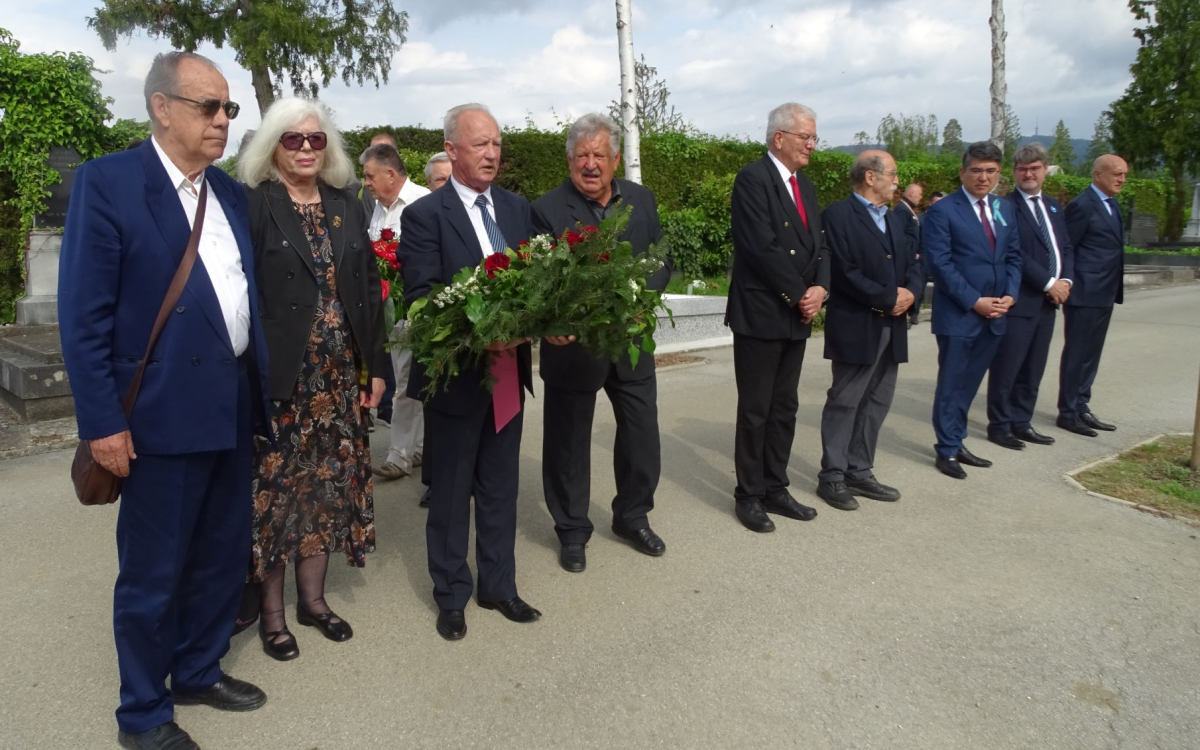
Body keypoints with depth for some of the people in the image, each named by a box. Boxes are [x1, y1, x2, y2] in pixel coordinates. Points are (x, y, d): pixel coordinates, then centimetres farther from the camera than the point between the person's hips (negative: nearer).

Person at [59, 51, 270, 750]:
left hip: (235, 406, 7)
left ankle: (200, 669, 39)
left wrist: (260, 388, 10)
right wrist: (102, 420, -14)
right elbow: (83, 314, -12)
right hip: (164, 413, -6)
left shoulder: (230, 192, 11)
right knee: (153, 572, 8)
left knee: (225, 554, 18)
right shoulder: (107, 181, -9)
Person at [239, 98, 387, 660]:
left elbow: (369, 289, 10)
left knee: (328, 483, 11)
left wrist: (375, 365, 7)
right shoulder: (253, 205, -4)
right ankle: (271, 610, 20)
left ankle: (312, 598, 27)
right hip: (278, 376, -4)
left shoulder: (346, 206, 10)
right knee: (275, 487, 4)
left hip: (339, 376, 5)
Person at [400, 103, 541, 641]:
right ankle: (451, 596, 27)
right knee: (451, 492, 10)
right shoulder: (425, 215, -8)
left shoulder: (518, 208, 8)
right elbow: (422, 299, -15)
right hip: (456, 375, -5)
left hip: (508, 372, 5)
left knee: (500, 489, 16)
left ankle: (498, 586, 32)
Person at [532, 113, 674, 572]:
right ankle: (572, 530, 28)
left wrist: (642, 293, -13)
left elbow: (662, 261, 7)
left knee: (642, 434, 13)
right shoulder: (547, 210, -11)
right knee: (568, 442, 9)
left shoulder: (641, 200, 3)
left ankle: (633, 517, 36)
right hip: (573, 344, -4)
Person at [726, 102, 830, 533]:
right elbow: (762, 247, -19)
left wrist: (819, 288, -6)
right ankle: (748, 496, 14)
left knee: (785, 408, 12)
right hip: (761, 314, -8)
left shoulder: (804, 186, 15)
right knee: (755, 410, 1)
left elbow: (819, 245, 13)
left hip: (797, 315, 8)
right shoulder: (753, 178, -11)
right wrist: (798, 297, -13)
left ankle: (775, 489, 23)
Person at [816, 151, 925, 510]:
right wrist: (889, 297, -13)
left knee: (877, 403, 11)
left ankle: (859, 472, 20)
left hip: (893, 325, 8)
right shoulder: (838, 215, -8)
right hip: (856, 326, -8)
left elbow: (915, 264, 14)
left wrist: (910, 292, -8)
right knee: (844, 403, -1)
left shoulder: (898, 219, 19)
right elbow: (844, 272, -17)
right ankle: (832, 477, 8)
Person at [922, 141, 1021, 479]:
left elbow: (1013, 257, 14)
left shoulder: (1005, 209, 13)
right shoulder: (942, 211, -7)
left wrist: (1010, 295, -3)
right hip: (958, 314, -6)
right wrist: (975, 302, -16)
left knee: (969, 384, 13)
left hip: (995, 315, 6)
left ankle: (956, 442, 25)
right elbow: (940, 264, -13)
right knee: (951, 385, 2)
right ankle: (947, 451, 13)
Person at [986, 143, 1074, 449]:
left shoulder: (1053, 206, 17)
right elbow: (1014, 255, -16)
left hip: (1048, 301, 8)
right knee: (1006, 367, -1)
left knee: (1033, 369, 12)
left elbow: (1066, 248, 16)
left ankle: (1021, 422, 22)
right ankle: (999, 426, 10)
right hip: (1019, 301, -7)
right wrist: (1049, 283, -14)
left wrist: (1065, 280, -1)